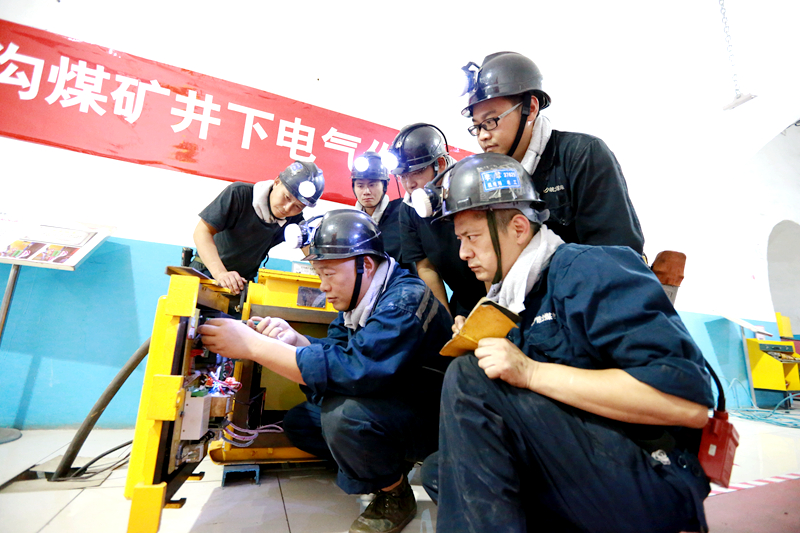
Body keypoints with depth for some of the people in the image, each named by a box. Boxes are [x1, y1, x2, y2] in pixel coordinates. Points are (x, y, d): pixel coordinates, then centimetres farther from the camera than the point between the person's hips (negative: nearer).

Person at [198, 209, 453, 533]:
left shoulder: (405, 299, -27)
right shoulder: (360, 298, 1)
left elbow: (353, 369, -38)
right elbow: (334, 349, 6)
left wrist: (254, 345, -34)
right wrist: (293, 339, -16)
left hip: (431, 418, -8)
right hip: (388, 404, 9)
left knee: (342, 413, -32)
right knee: (298, 421, 6)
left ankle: (396, 496, -4)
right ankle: (395, 459, 9)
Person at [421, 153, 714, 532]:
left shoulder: (588, 269, -14)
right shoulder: (515, 296, 11)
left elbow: (689, 401, -24)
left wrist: (531, 372, -26)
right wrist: (477, 344, 0)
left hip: (655, 481, -8)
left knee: (469, 378, -23)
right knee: (439, 471, 10)